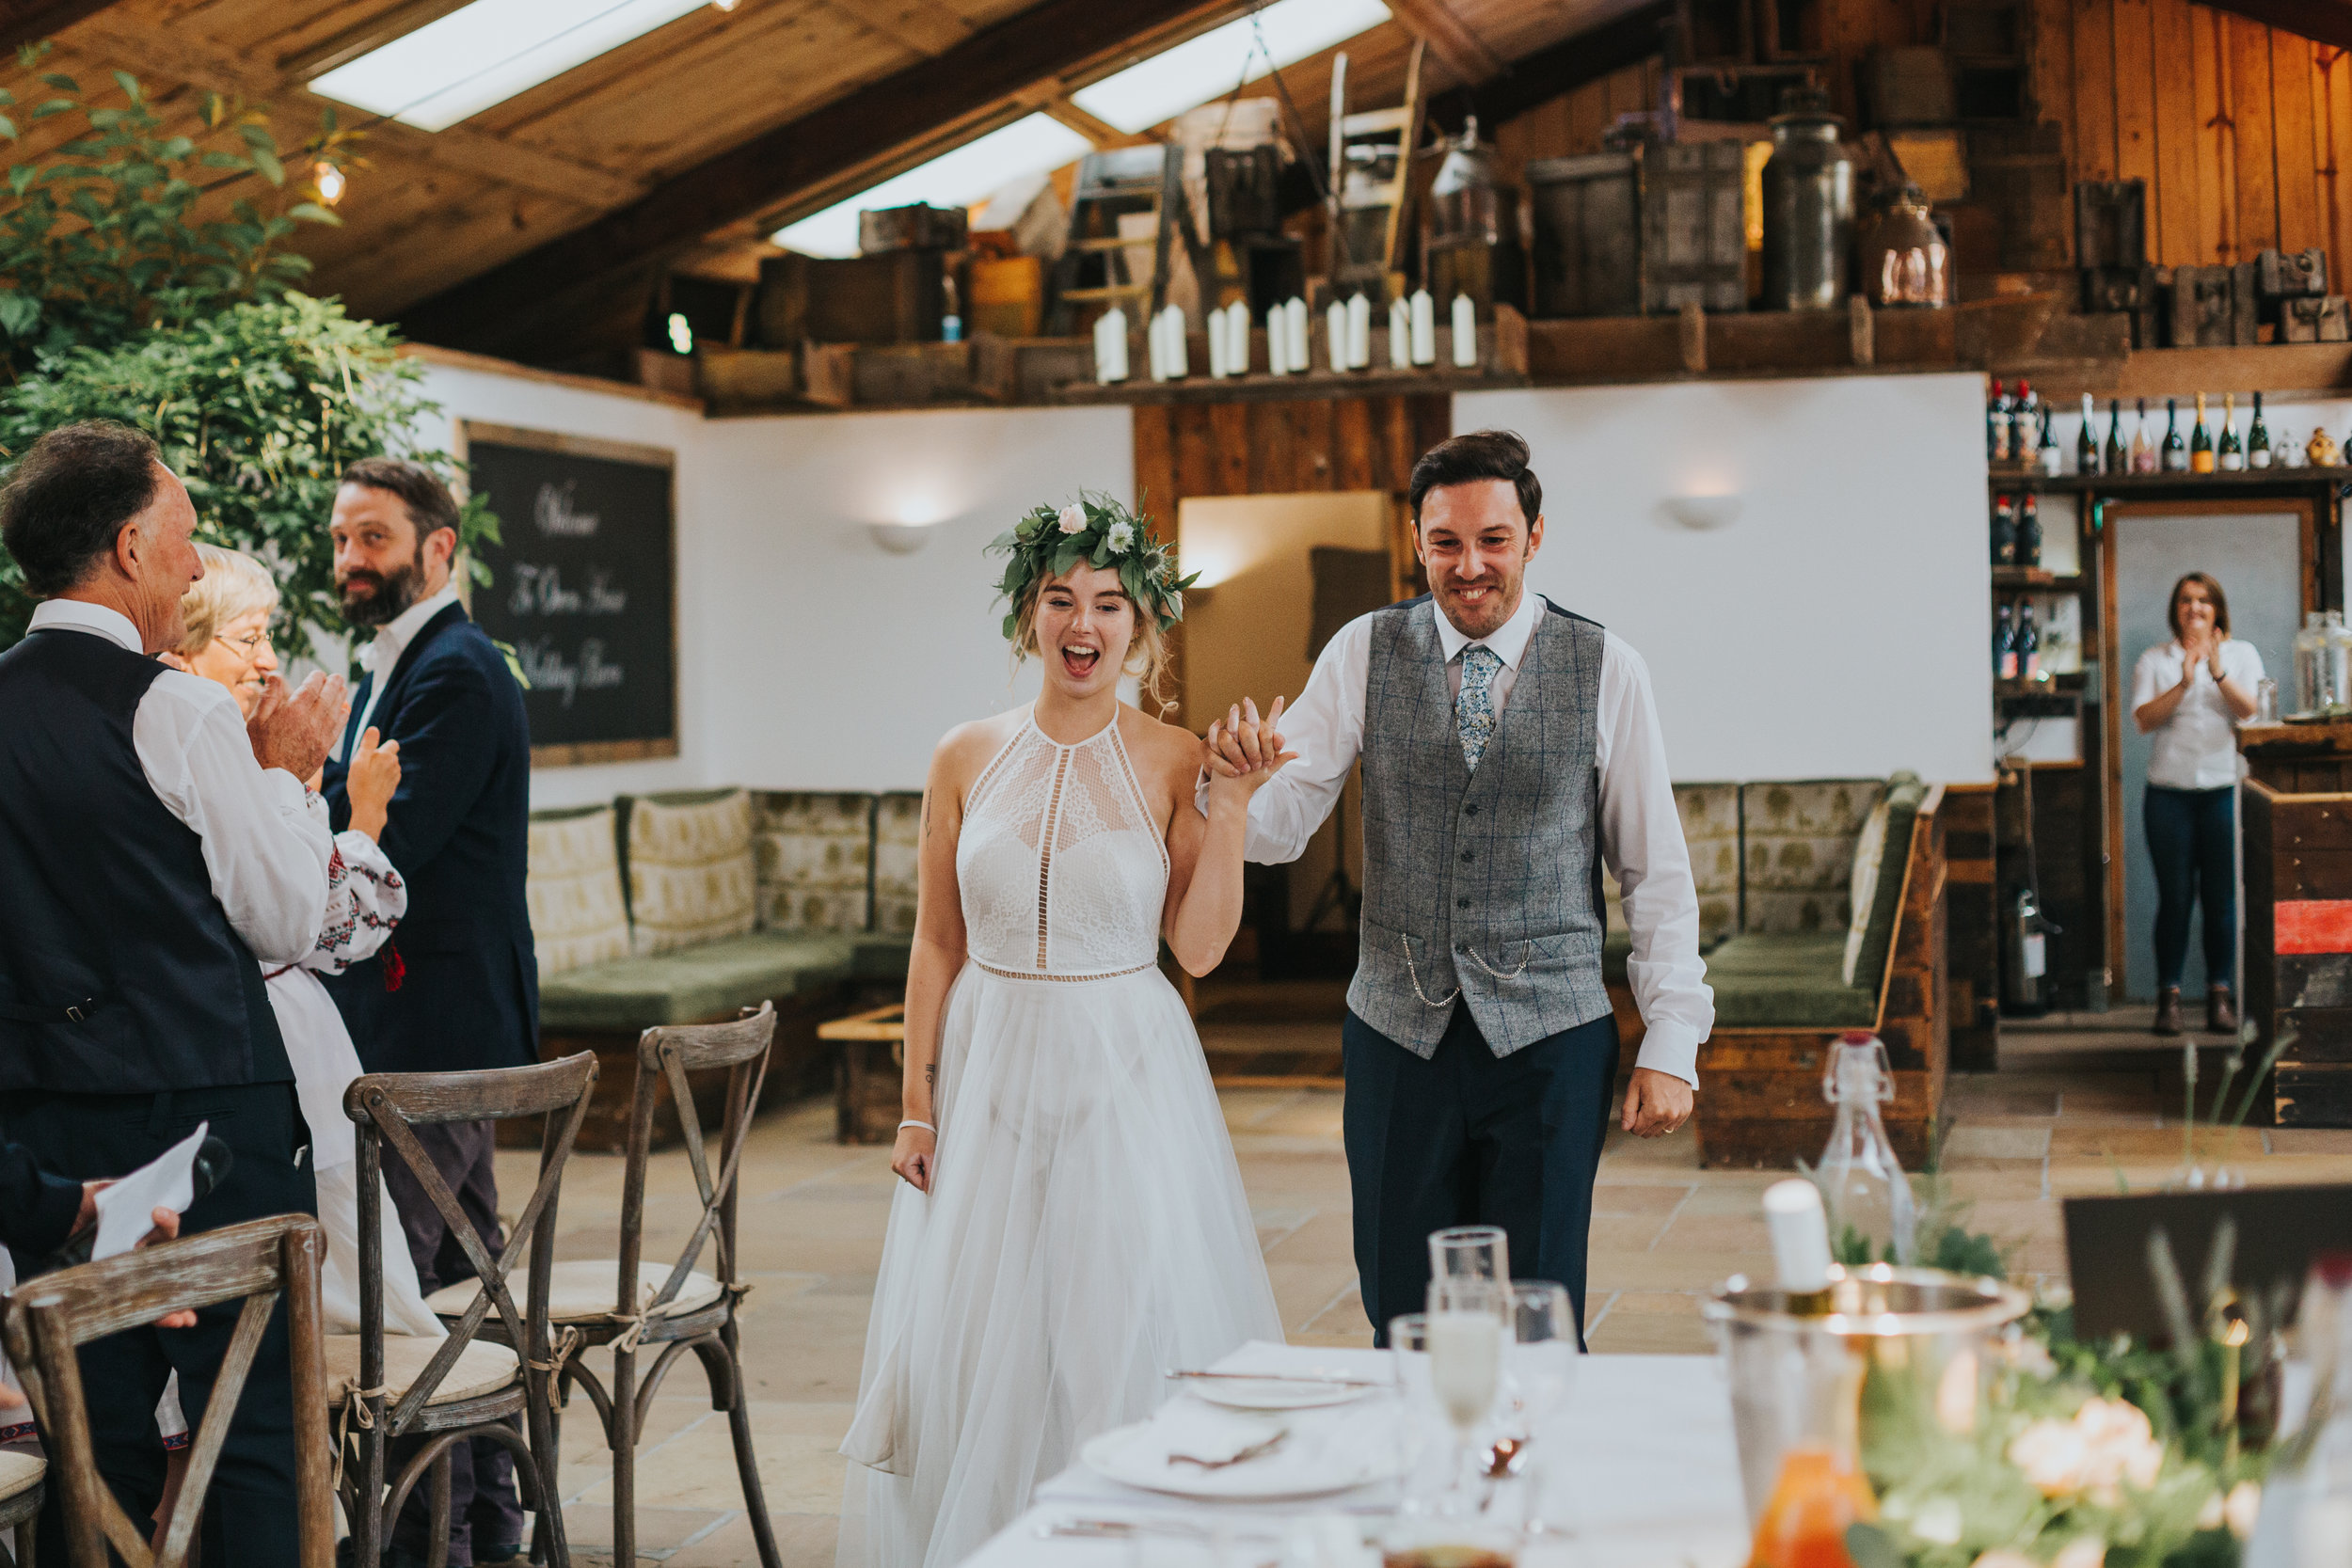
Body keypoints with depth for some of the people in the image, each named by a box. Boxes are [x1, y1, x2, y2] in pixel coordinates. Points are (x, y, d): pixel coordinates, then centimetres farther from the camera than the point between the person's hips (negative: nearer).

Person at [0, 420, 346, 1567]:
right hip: (205, 1110, -6)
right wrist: (284, 772, 7)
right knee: (254, 1430, 2)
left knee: (93, 1439, 12)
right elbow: (288, 925, -7)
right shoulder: (181, 713, -13)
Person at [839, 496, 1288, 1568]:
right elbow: (936, 944, 6)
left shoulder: (1173, 763, -3)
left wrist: (1229, 805, -14)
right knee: (976, 1342, 7)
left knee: (1127, 1332, 1)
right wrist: (917, 1104, 3)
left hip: (1127, 1074, -2)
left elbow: (1199, 948, -7)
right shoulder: (967, 759, 2)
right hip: (989, 1070, 2)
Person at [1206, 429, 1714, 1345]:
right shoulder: (1362, 655, 1)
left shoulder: (1606, 670, -1)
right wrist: (1240, 776, -25)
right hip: (1399, 1038, 1)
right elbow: (1279, 830, -2)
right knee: (1403, 1330, 7)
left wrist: (1671, 1043, -1)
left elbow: (1657, 869, 3)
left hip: (1550, 1039, -1)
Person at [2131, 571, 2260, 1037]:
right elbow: (2144, 719, -5)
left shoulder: (2241, 653, 10)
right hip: (2170, 792, 0)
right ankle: (2168, 996, 5)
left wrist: (2218, 674, -21)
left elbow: (2250, 711, -6)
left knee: (2222, 897, 1)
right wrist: (2183, 684, -18)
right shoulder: (2155, 660, 8)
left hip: (2225, 790, 0)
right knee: (2174, 898, -1)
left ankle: (2220, 995, 8)